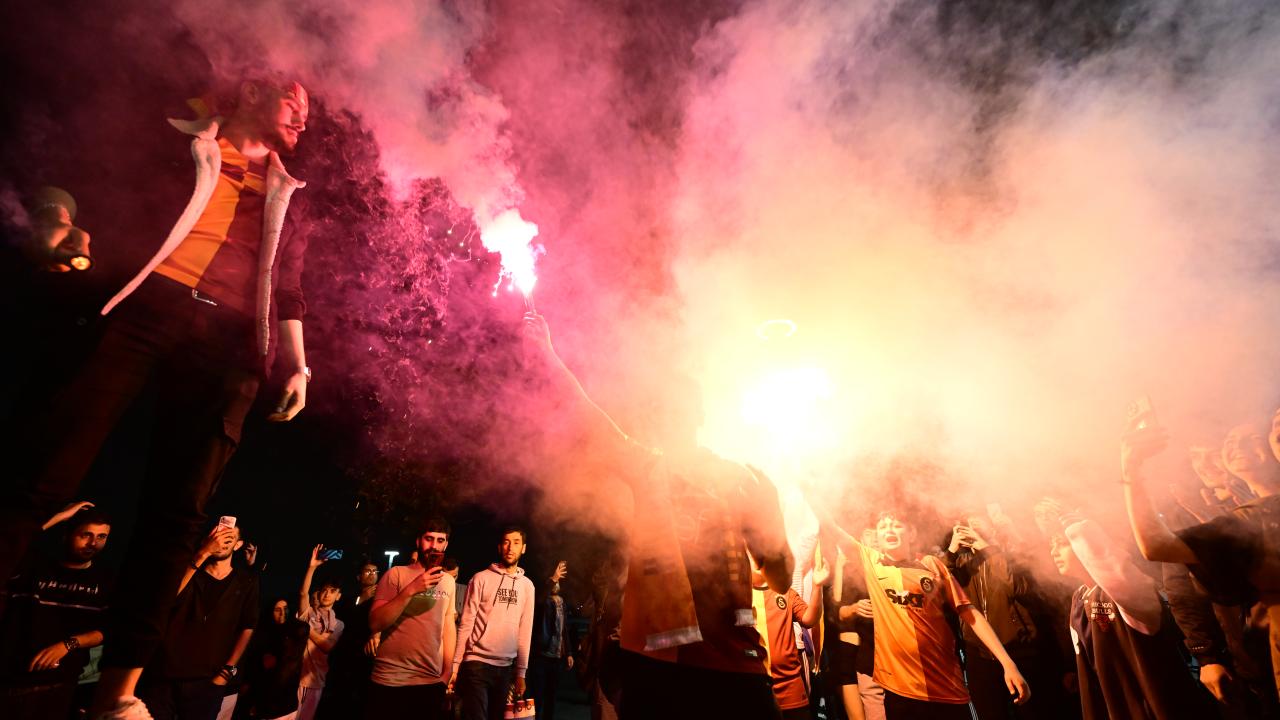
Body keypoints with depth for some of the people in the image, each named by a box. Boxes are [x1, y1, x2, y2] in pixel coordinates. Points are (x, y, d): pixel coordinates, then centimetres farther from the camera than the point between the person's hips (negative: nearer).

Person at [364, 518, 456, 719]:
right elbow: (375, 623, -12)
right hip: (389, 680, -3)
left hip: (431, 682, 3)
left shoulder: (448, 581, 8)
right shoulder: (396, 574, -4)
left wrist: (447, 673, 5)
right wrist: (411, 590, -22)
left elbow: (449, 626, 10)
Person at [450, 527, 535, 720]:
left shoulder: (527, 585, 6)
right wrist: (455, 665, -7)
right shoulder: (481, 578, -4)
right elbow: (466, 624, -4)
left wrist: (521, 672, 5)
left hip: (506, 667, 4)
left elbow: (525, 631, 6)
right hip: (476, 663, -3)